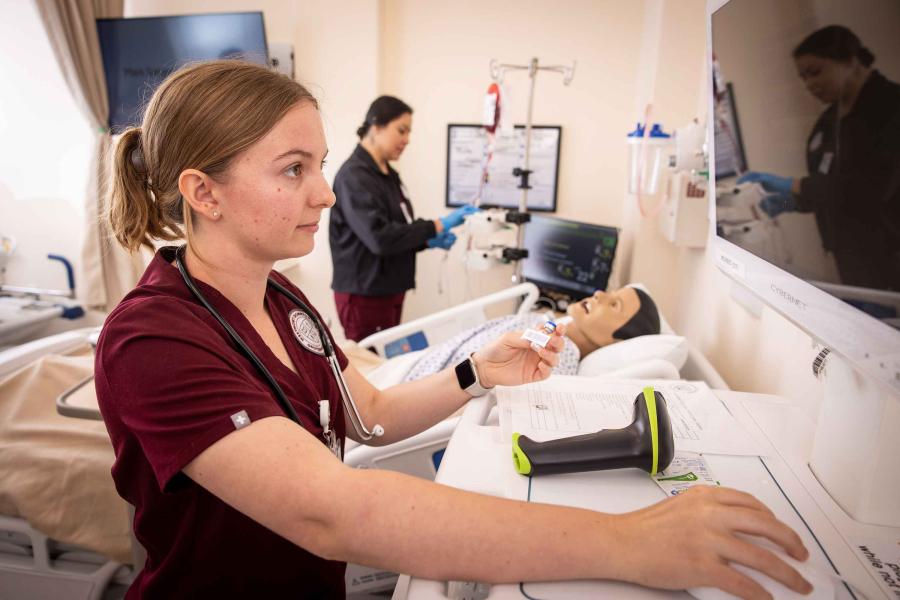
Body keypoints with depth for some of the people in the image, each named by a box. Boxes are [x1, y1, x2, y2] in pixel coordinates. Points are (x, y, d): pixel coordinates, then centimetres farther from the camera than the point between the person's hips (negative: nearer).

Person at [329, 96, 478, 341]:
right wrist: (437, 226, -21)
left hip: (389, 290, 9)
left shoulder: (388, 175, 13)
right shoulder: (354, 176, -15)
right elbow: (380, 237, -25)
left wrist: (428, 240, 0)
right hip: (364, 293, -9)